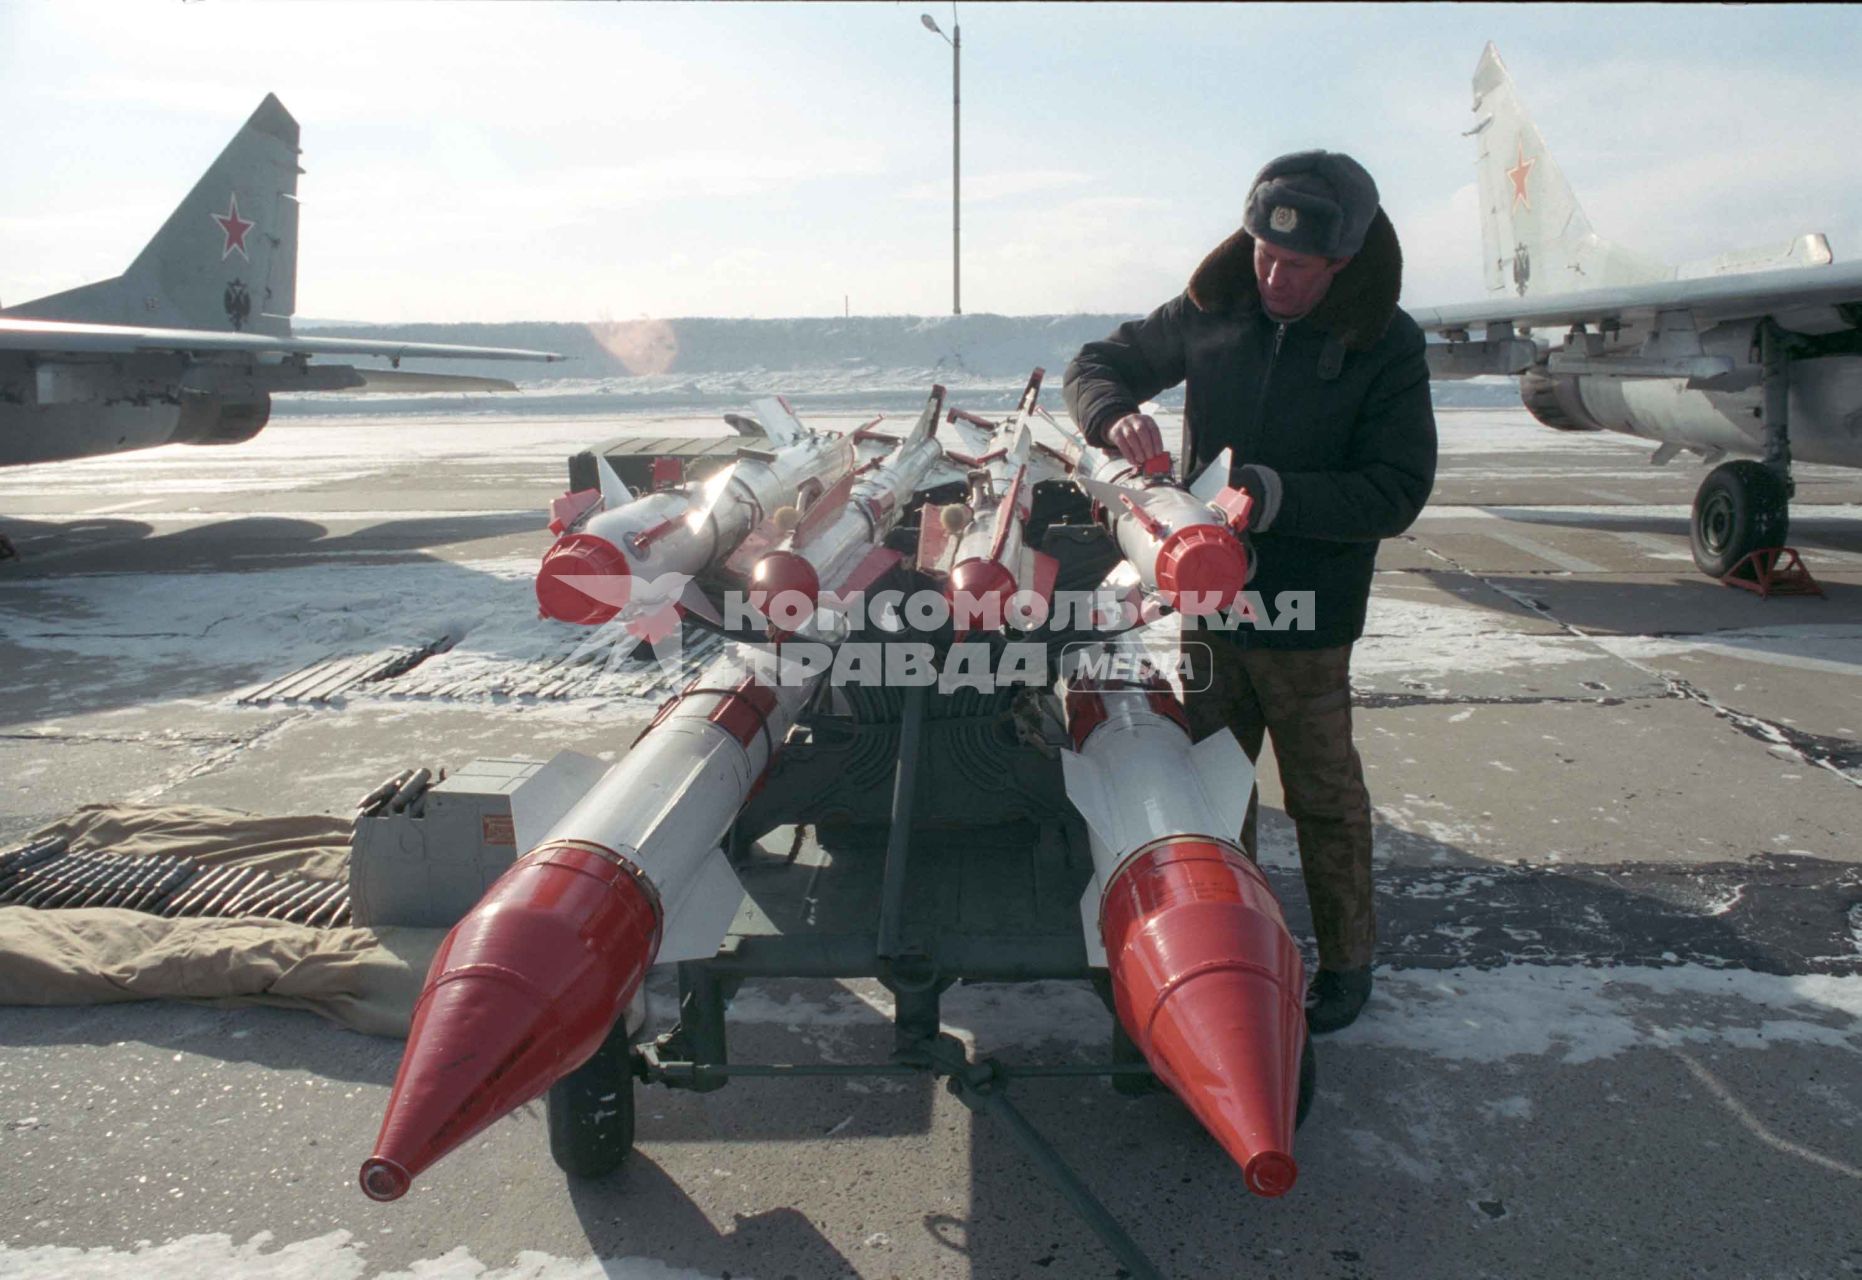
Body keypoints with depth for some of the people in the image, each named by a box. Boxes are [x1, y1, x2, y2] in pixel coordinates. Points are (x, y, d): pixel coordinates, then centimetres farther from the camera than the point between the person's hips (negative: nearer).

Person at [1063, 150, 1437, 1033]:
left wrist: (1271, 496, -26)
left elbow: (1396, 493, -15)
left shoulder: (1386, 345, -11)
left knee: (1322, 793, 10)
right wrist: (1114, 414, -14)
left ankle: (1346, 957, 29)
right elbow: (1098, 363, 10)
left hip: (1304, 616, -3)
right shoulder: (1212, 310, -1)